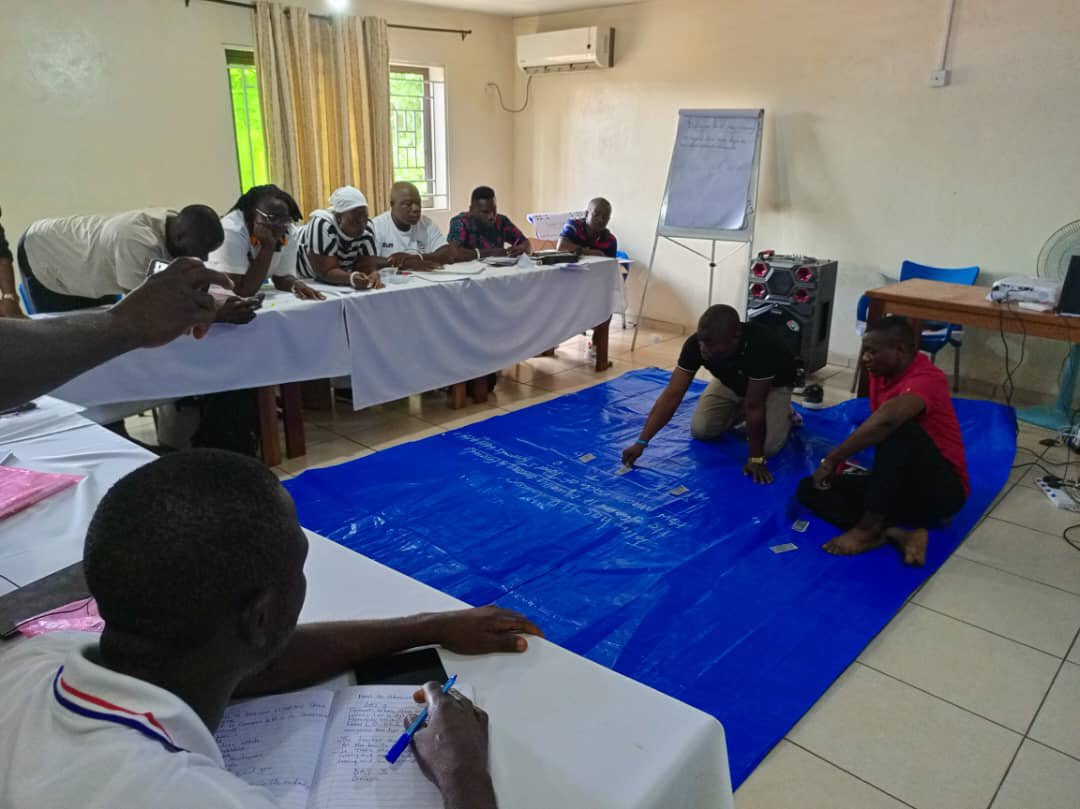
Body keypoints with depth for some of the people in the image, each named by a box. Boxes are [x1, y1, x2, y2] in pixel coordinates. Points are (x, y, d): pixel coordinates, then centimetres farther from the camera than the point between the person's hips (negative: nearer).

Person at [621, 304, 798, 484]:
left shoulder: (760, 346, -44)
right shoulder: (696, 344, -32)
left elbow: (754, 406, -37)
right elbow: (672, 395, -30)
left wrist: (755, 458, -30)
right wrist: (641, 442, -34)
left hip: (772, 384, -4)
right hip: (731, 381, 4)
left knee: (768, 447, -21)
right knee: (700, 430, -12)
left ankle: (784, 414, 11)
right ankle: (740, 409, 16)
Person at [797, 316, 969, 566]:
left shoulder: (926, 379, -22)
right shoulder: (882, 373, 5)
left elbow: (886, 420, -41)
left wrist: (831, 460, -35)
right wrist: (843, 459, -2)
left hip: (941, 490, -8)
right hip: (899, 488, 8)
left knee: (900, 430, -36)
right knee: (810, 489, -6)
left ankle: (869, 529, -25)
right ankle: (895, 533, -23)